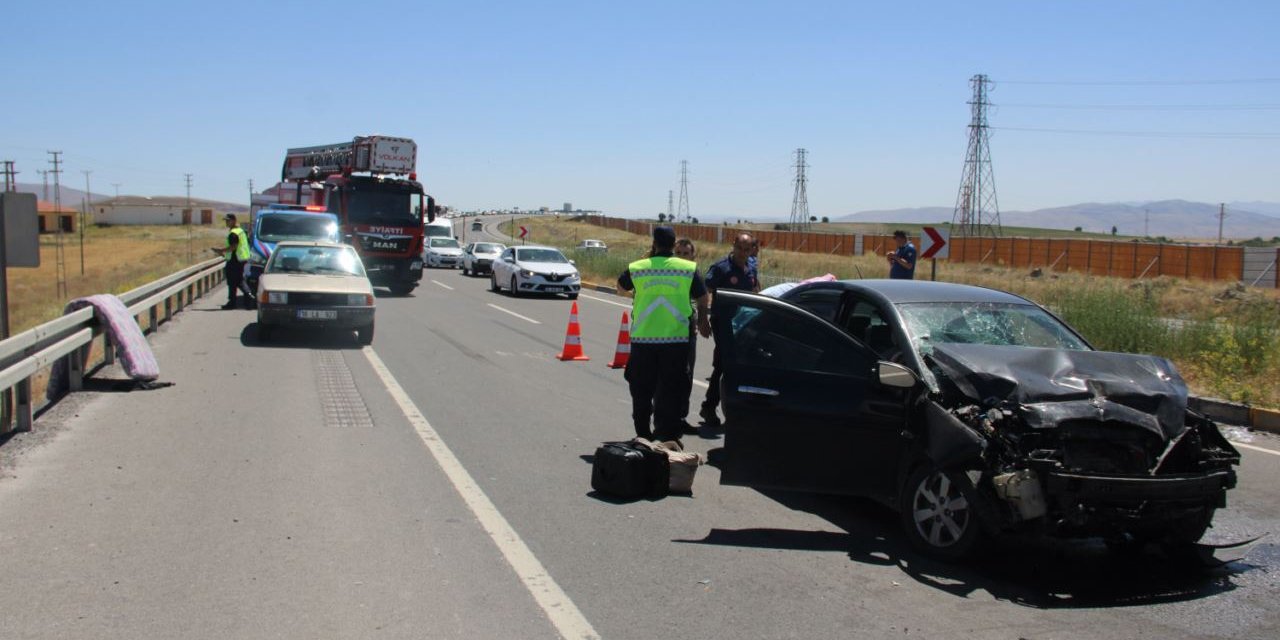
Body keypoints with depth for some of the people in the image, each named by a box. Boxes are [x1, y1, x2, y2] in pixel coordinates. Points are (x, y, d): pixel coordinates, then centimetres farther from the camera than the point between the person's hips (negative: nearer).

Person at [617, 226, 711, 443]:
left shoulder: (637, 268, 0)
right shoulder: (689, 268, -2)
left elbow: (621, 285, 20)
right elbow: (703, 300, 8)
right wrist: (702, 319, 27)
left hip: (642, 339, 1)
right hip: (676, 339, -1)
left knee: (641, 390, 13)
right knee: (670, 391, 6)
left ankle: (643, 434, 19)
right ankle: (667, 435, 6)